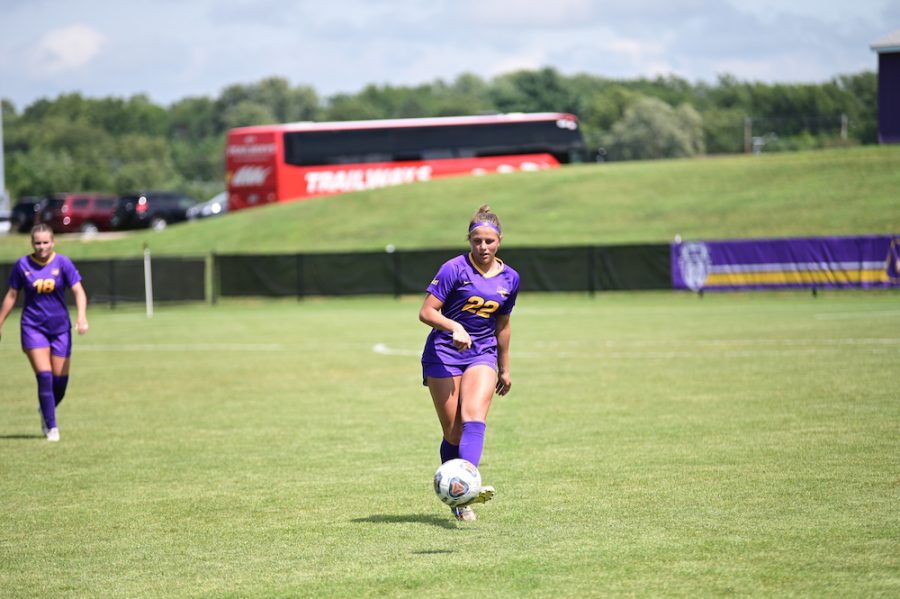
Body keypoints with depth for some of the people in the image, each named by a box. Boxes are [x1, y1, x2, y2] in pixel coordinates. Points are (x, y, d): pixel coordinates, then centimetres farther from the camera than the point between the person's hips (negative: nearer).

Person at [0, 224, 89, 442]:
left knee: (60, 379, 2)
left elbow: (78, 291, -8)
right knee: (44, 376, -12)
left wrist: (82, 316, -24)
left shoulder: (62, 263, -5)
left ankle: (46, 412, 32)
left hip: (60, 327, 1)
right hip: (33, 327, -1)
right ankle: (51, 427, -2)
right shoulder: (23, 265, -3)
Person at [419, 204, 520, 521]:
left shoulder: (509, 278, 6)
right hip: (443, 354, -3)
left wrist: (505, 368, 24)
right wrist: (454, 327, -28)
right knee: (453, 432, -3)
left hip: (483, 353, 3)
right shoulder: (455, 269, -9)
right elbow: (426, 312, -11)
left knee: (474, 416, -23)